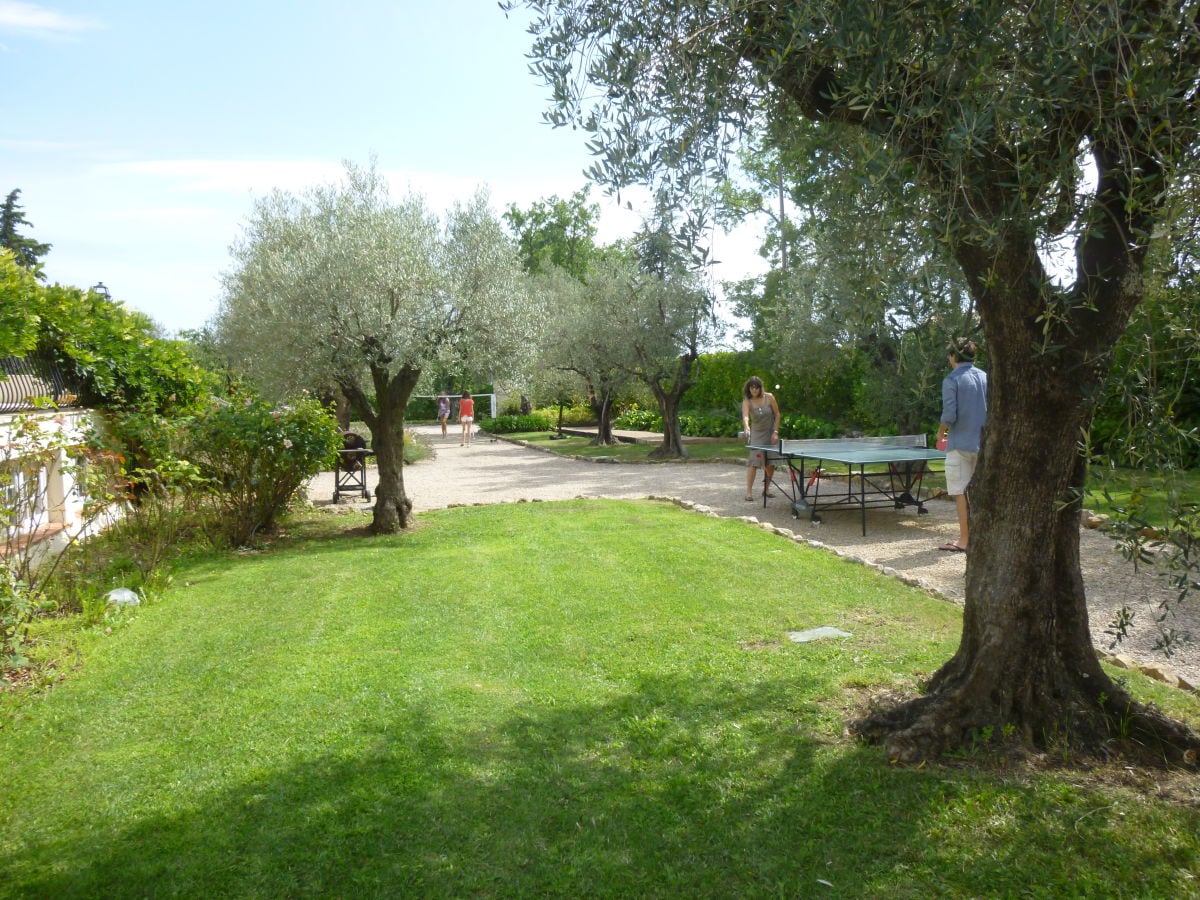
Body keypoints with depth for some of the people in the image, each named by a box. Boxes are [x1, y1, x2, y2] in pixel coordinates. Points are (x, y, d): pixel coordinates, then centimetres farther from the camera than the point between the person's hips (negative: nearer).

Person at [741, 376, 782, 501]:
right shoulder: (747, 401, -15)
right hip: (757, 434, -2)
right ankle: (749, 491, -13)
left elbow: (777, 414, -2)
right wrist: (747, 427, -54)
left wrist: (775, 432, -9)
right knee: (754, 461, -15)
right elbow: (745, 415, -33)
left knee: (771, 463, 2)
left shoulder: (769, 397, -10)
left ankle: (766, 489, 19)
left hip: (771, 433, 2)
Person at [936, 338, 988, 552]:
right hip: (982, 442, 6)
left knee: (961, 493, -1)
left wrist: (940, 433, 2)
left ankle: (964, 540, 1)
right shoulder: (985, 378, 8)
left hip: (960, 443, -6)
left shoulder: (951, 380, -10)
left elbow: (949, 415, -15)